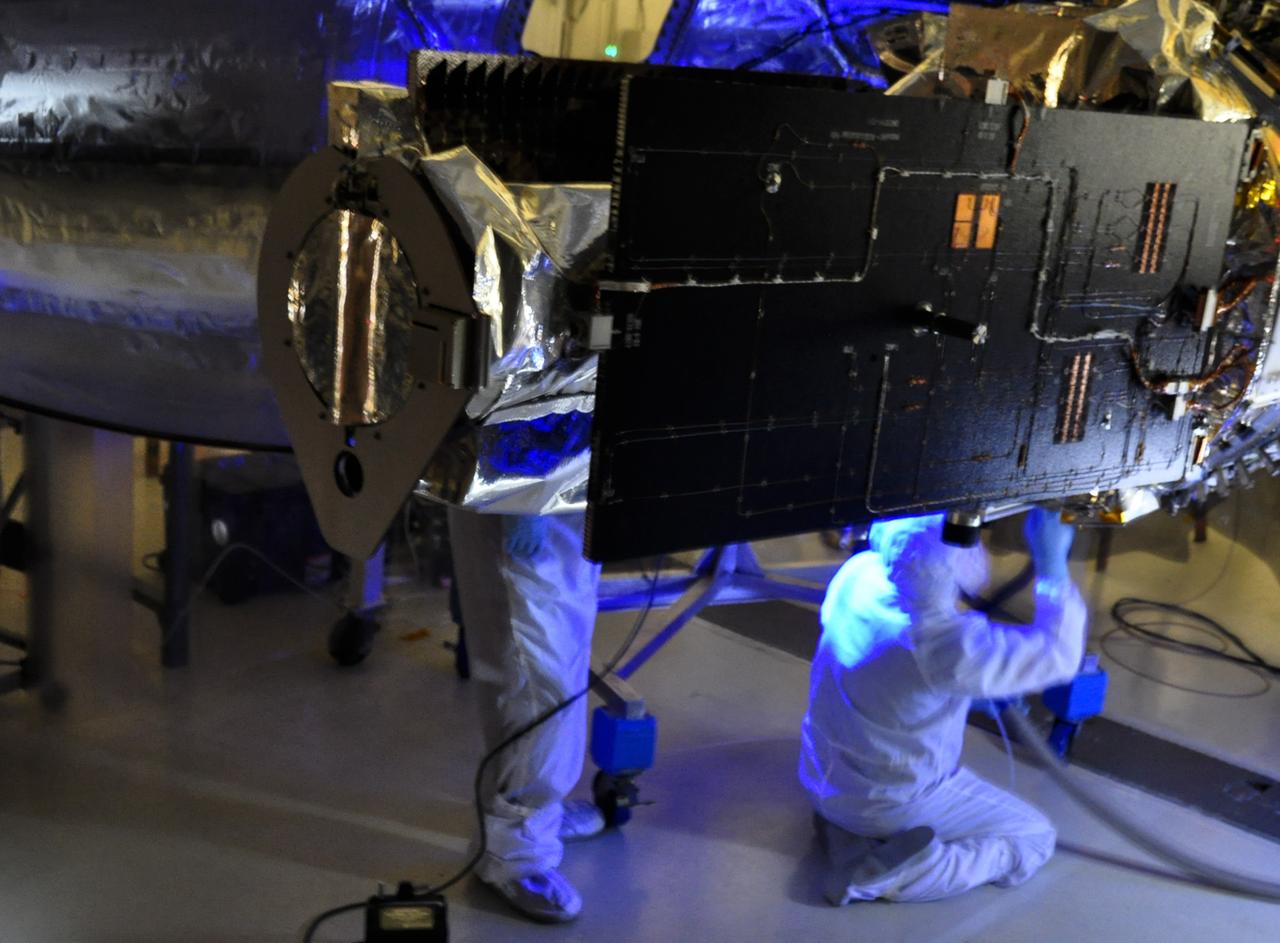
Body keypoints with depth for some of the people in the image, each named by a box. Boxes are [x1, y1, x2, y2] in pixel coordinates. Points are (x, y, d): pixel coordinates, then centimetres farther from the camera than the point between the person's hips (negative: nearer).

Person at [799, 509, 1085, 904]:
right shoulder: (953, 647, -37)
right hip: (892, 801, -7)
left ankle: (843, 826, 12)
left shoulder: (858, 573, -19)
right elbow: (1059, 655, -22)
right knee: (1034, 838, 11)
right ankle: (875, 874, -8)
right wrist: (1053, 564, -18)